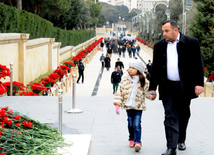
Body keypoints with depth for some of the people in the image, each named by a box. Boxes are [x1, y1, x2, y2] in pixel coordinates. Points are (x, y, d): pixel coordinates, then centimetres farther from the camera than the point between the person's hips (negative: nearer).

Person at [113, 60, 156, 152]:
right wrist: (117, 105, -4)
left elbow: (146, 92, 6)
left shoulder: (143, 82, -3)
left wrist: (152, 96, -16)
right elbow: (119, 93, 2)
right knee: (130, 124, 11)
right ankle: (131, 139, 28)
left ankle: (137, 142, -9)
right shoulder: (125, 81, 0)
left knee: (137, 125, -10)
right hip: (128, 106, 2)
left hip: (138, 106, -2)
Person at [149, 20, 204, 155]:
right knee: (170, 117, -4)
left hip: (185, 87, -1)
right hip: (168, 88, 1)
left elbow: (198, 64, -4)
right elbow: (155, 68, 9)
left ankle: (181, 140, 33)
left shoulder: (191, 43, -3)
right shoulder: (159, 46, 5)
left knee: (183, 115, 13)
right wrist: (153, 87, 6)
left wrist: (199, 83, -12)